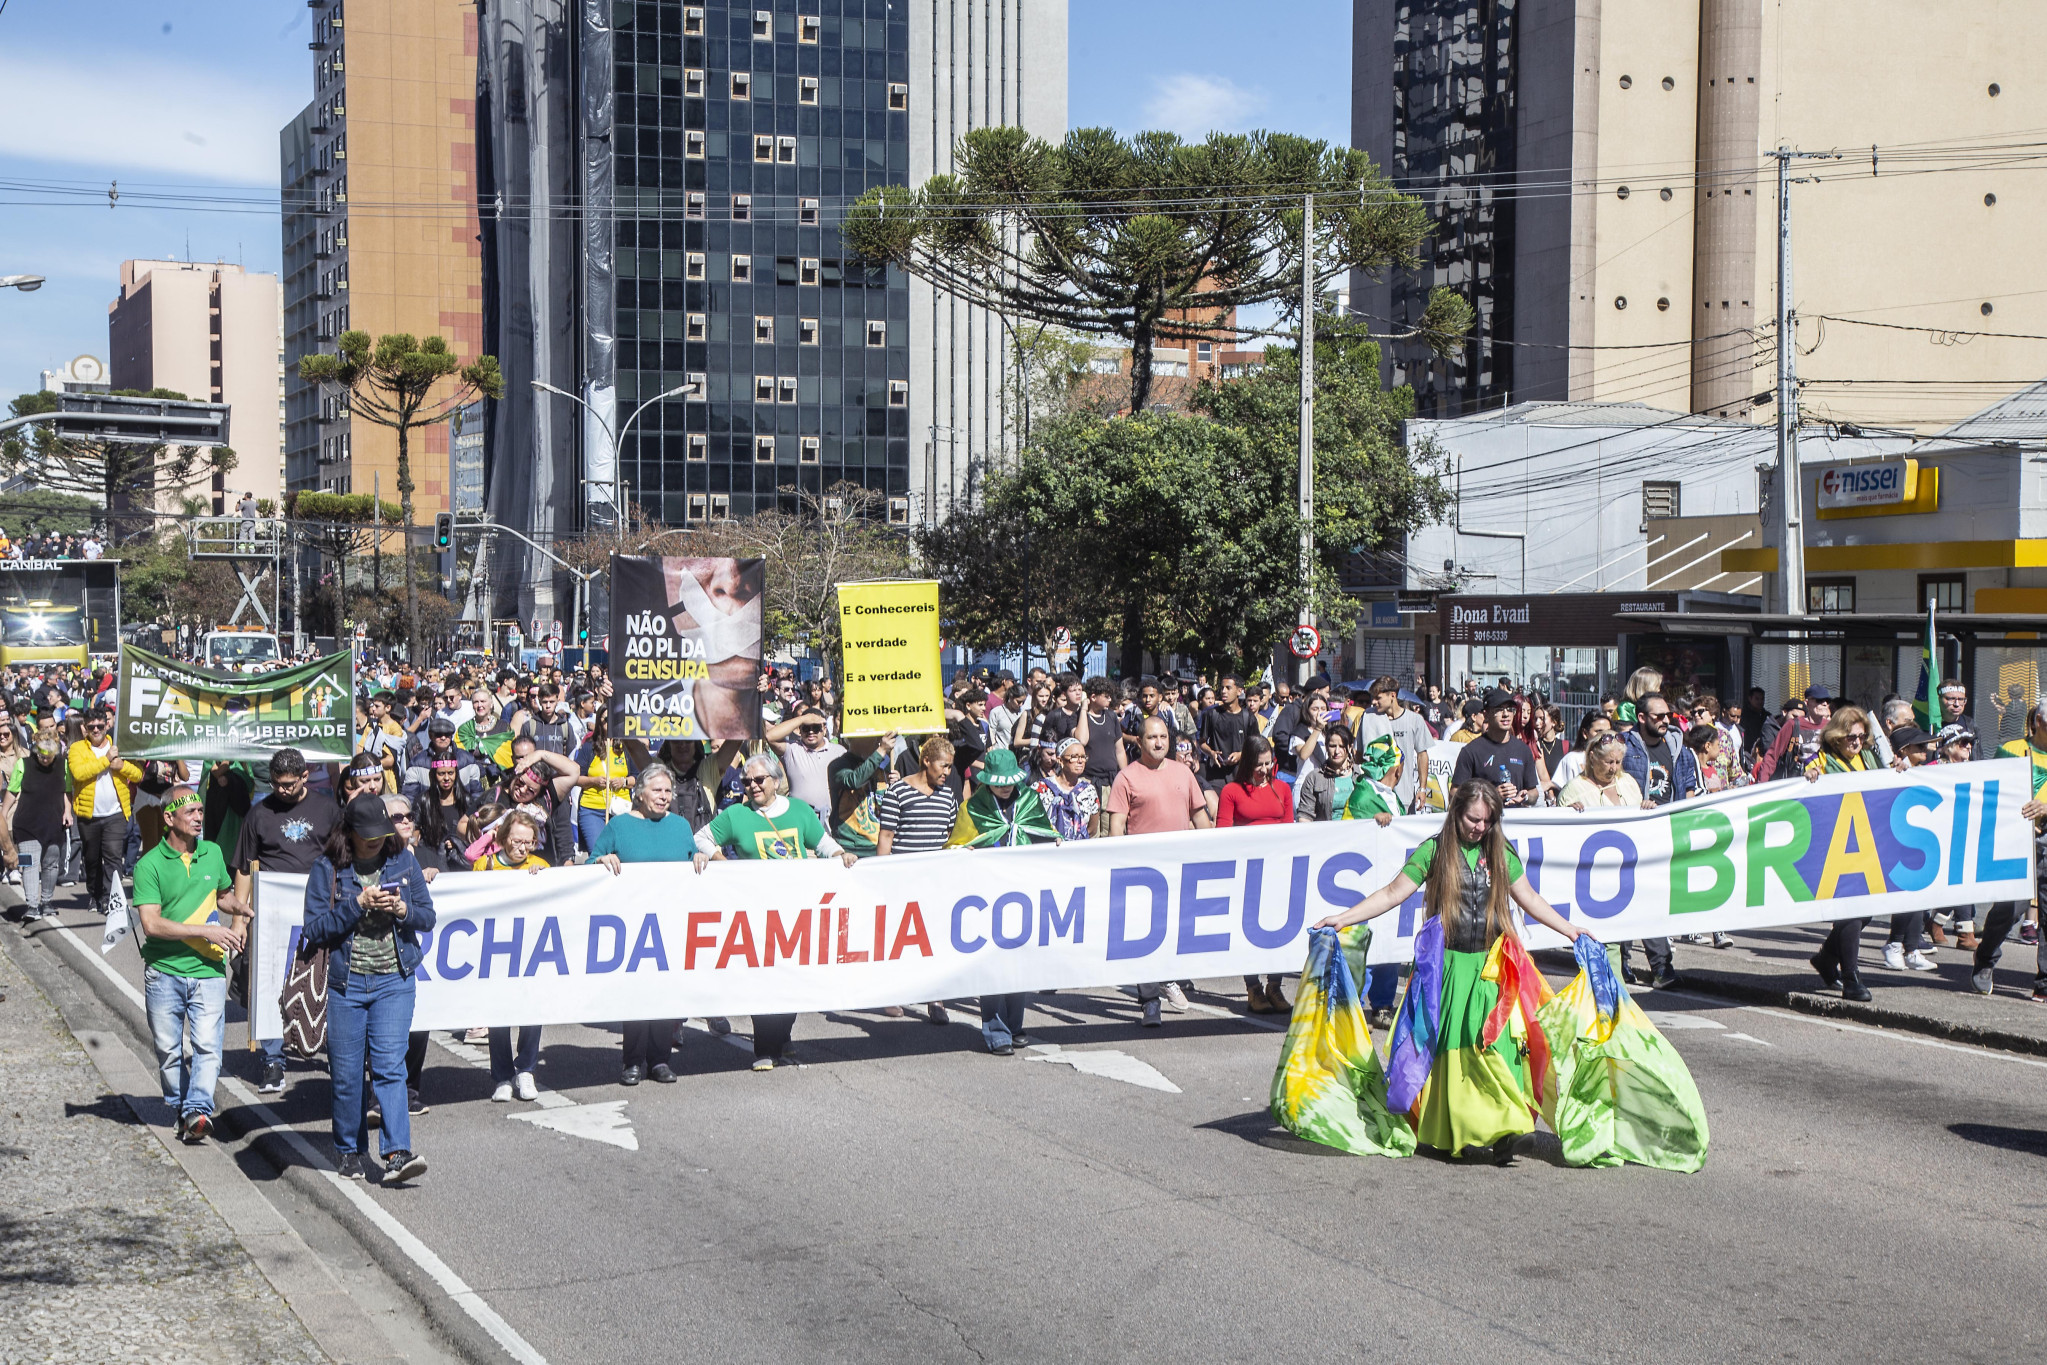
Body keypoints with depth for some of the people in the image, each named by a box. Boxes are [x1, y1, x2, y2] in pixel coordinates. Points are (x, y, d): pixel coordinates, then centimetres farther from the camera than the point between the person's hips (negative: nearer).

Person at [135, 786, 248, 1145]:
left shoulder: (212, 853, 9)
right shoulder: (149, 865, -7)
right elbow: (151, 924, -16)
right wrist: (206, 931, -18)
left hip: (208, 970, 2)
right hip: (164, 971, -2)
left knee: (207, 1044, -13)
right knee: (168, 1050, 8)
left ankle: (198, 1110, -17)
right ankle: (180, 1107, 26)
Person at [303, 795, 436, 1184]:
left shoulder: (404, 861, 5)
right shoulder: (327, 870, -2)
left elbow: (428, 917, 9)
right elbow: (314, 930, -8)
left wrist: (403, 910, -11)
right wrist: (359, 904, -18)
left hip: (394, 981, 1)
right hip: (344, 983, 0)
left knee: (389, 1066, -10)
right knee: (346, 1072, 5)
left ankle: (397, 1155, -15)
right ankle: (348, 1152, 22)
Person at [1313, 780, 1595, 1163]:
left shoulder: (1501, 853, 10)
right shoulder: (1435, 851, 0)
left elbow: (1528, 898, 21)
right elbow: (1392, 893, 0)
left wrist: (1570, 930, 22)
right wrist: (1342, 918, -7)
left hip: (1493, 966, 2)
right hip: (1451, 966, -2)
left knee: (1496, 1045, -8)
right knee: (1456, 1048, -6)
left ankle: (1500, 1128, -8)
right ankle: (1462, 1133, -2)